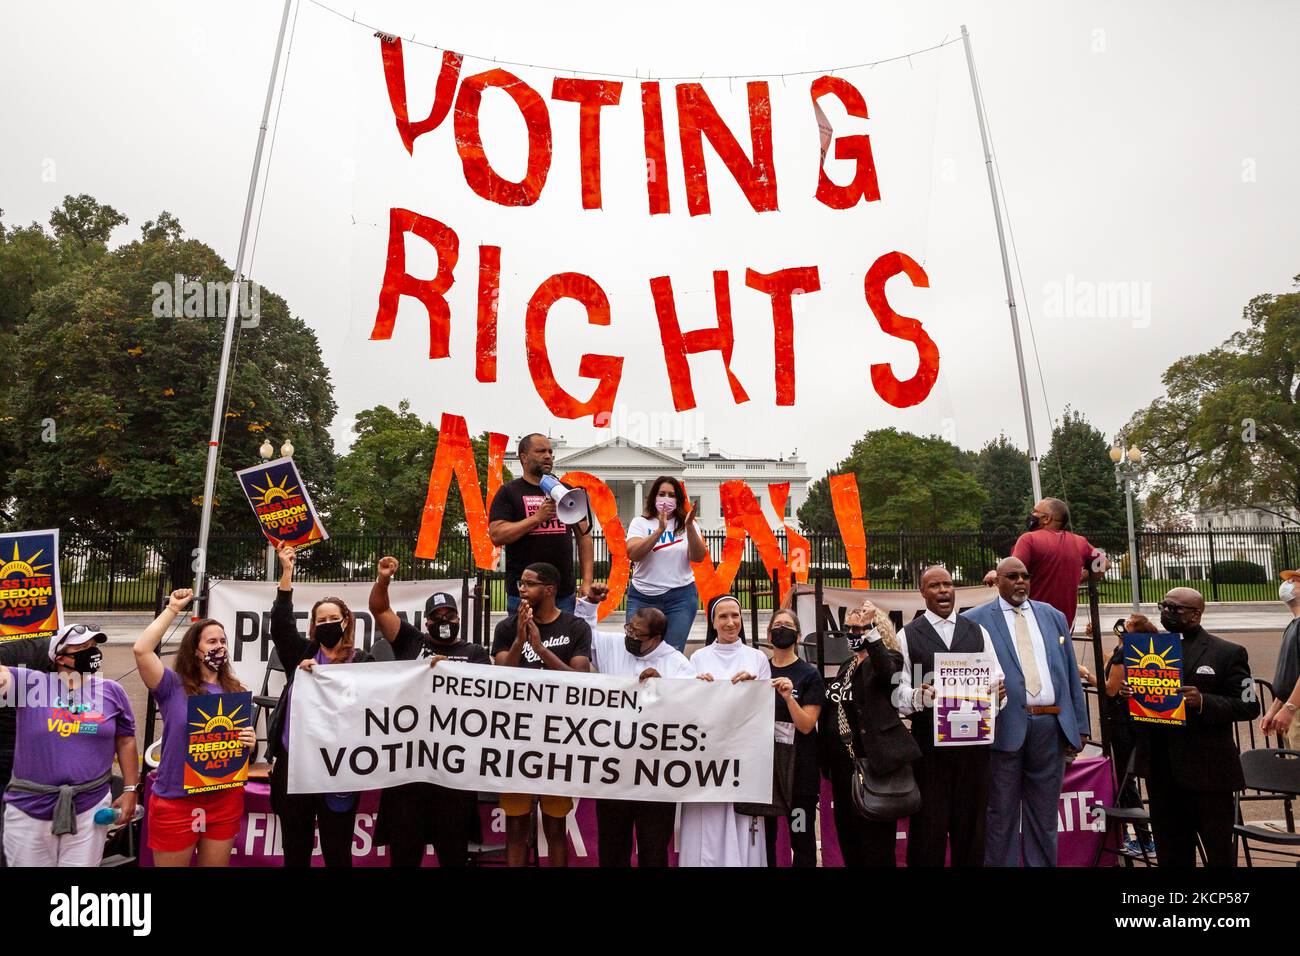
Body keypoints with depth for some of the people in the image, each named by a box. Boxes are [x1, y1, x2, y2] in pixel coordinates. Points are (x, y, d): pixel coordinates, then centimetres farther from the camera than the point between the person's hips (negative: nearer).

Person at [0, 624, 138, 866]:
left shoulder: (111, 691, 2)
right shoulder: (30, 683, -2)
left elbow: (126, 742, 7)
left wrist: (130, 790, 6)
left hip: (89, 808, 1)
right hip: (28, 809, 0)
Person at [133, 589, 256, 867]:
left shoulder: (237, 692, 4)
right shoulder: (174, 686, -6)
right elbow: (141, 649, -22)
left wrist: (250, 742, -12)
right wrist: (173, 609, -16)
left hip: (225, 800, 3)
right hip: (175, 801, -3)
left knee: (216, 863, 17)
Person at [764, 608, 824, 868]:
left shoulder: (810, 675, -4)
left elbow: (806, 726, -11)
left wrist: (789, 697, -24)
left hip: (799, 766, -3)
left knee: (801, 836, 2)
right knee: (763, 834, 9)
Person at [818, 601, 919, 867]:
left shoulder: (888, 658, -7)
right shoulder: (847, 666, 15)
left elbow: (886, 671, -33)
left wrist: (870, 628, -38)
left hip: (870, 760, -8)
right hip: (841, 760, 8)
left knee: (875, 838, -2)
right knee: (846, 833, 15)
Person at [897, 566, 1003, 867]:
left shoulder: (978, 632, 14)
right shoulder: (907, 635, 3)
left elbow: (995, 679, 9)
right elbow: (898, 690, -4)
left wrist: (998, 691, -14)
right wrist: (916, 696, -26)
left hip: (974, 741, 3)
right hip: (929, 742, -3)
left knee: (971, 823, 11)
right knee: (928, 827, 2)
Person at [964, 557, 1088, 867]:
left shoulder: (1054, 616, 14)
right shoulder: (975, 620, 0)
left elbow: (1071, 674, 14)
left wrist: (1079, 726, 10)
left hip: (1051, 726, 4)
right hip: (1005, 726, -4)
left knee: (1044, 815, 14)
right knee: (1002, 815, 6)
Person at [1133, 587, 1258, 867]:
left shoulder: (1228, 653, -3)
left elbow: (1248, 706, -7)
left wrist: (1203, 702, -22)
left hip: (1207, 770, -4)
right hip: (1160, 769, 4)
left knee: (1219, 850, 8)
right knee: (1171, 853, 14)